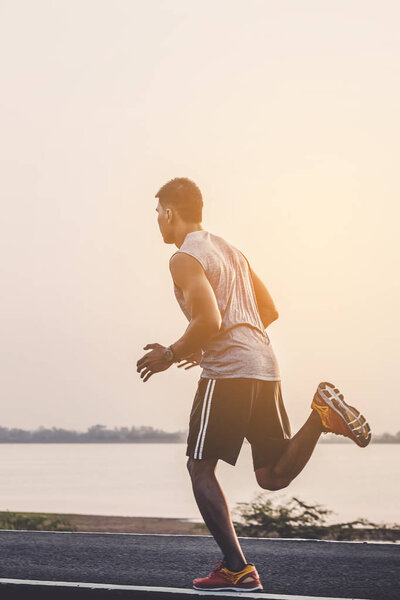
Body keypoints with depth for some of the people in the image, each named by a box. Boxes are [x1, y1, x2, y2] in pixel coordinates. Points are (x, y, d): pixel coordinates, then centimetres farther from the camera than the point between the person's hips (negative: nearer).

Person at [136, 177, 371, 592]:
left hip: (228, 372, -8)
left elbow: (209, 321, -18)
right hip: (265, 367, 8)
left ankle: (236, 569, -6)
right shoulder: (230, 250, 22)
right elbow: (269, 311, 25)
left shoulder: (185, 258, -5)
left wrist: (170, 355, -3)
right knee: (272, 477, 10)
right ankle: (323, 413, -11)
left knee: (200, 468, 1)